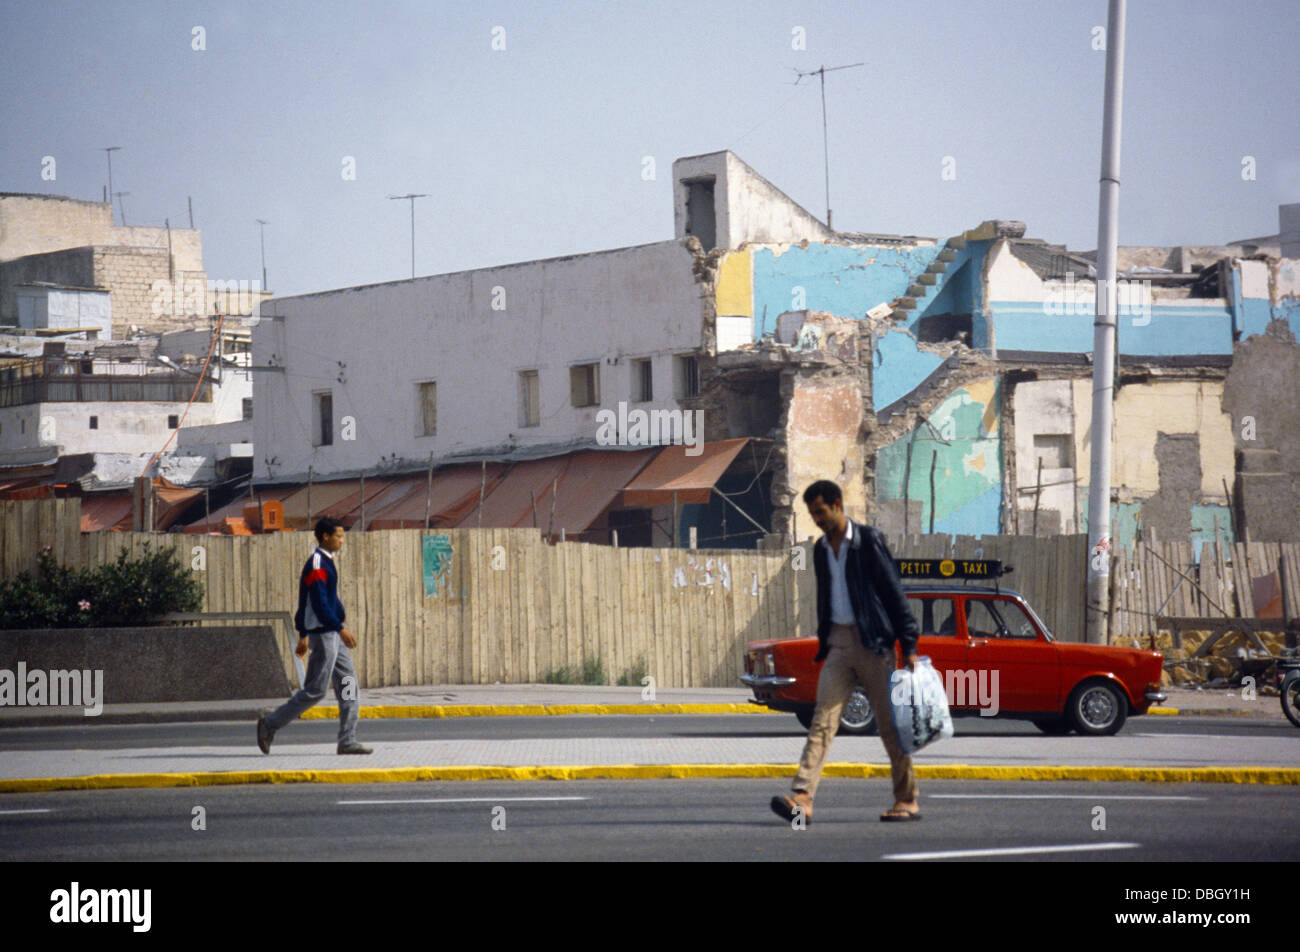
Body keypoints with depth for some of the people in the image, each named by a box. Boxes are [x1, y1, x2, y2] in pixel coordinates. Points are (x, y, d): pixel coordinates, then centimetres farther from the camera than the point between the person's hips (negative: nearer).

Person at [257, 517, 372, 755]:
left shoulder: (325, 562, 16)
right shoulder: (317, 565, -15)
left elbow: (305, 604, 22)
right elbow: (319, 604, -23)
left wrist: (303, 636, 25)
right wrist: (341, 629, -27)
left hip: (333, 634, 10)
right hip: (323, 634, -10)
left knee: (349, 683, 5)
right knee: (315, 690, -5)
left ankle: (347, 742, 5)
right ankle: (270, 723, 6)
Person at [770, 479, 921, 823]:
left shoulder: (868, 540, -5)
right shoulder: (821, 549, 13)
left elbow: (894, 592, -6)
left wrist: (909, 646, -8)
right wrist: (823, 643, 17)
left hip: (873, 641, -5)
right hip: (838, 641, 5)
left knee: (890, 723, 1)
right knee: (823, 719, -8)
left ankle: (907, 801, 12)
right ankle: (802, 798, -18)